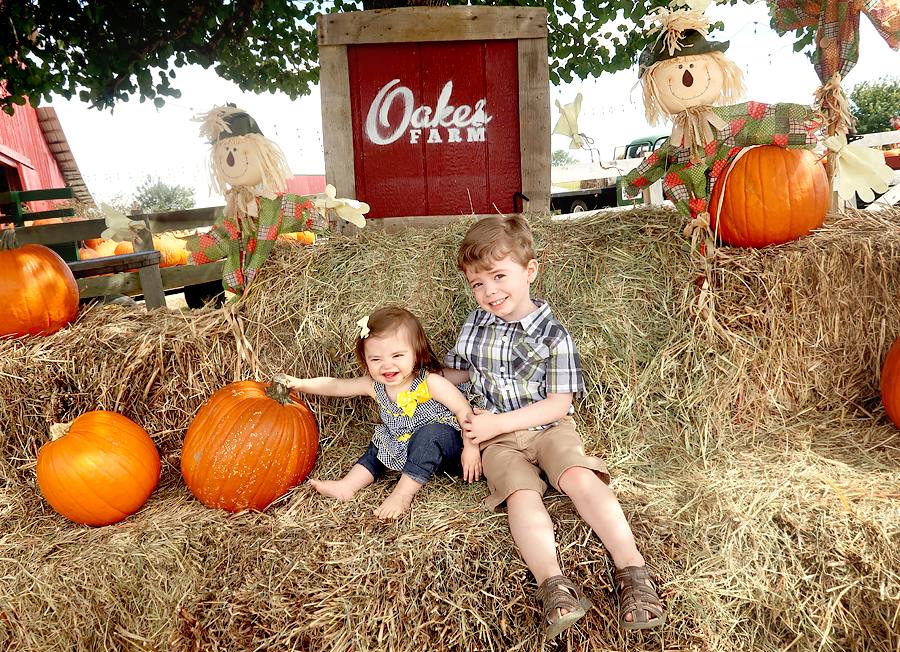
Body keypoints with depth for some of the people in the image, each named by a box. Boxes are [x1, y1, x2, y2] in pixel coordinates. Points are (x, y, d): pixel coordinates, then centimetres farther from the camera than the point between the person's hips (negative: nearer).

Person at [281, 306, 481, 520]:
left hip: (443, 441, -7)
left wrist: (471, 447, -24)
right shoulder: (374, 386, -8)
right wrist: (300, 384, -5)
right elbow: (335, 386, 1)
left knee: (428, 434, -34)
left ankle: (403, 494, -28)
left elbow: (463, 409, -20)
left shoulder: (429, 383, -25)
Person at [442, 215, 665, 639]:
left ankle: (632, 570, -31)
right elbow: (457, 371, 25)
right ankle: (552, 584, -43)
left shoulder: (552, 334, -6)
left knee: (579, 476, -30)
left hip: (548, 427, -1)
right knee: (522, 494, -27)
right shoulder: (475, 325, 8)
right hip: (499, 439, 2)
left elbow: (559, 404, -10)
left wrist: (498, 422, -16)